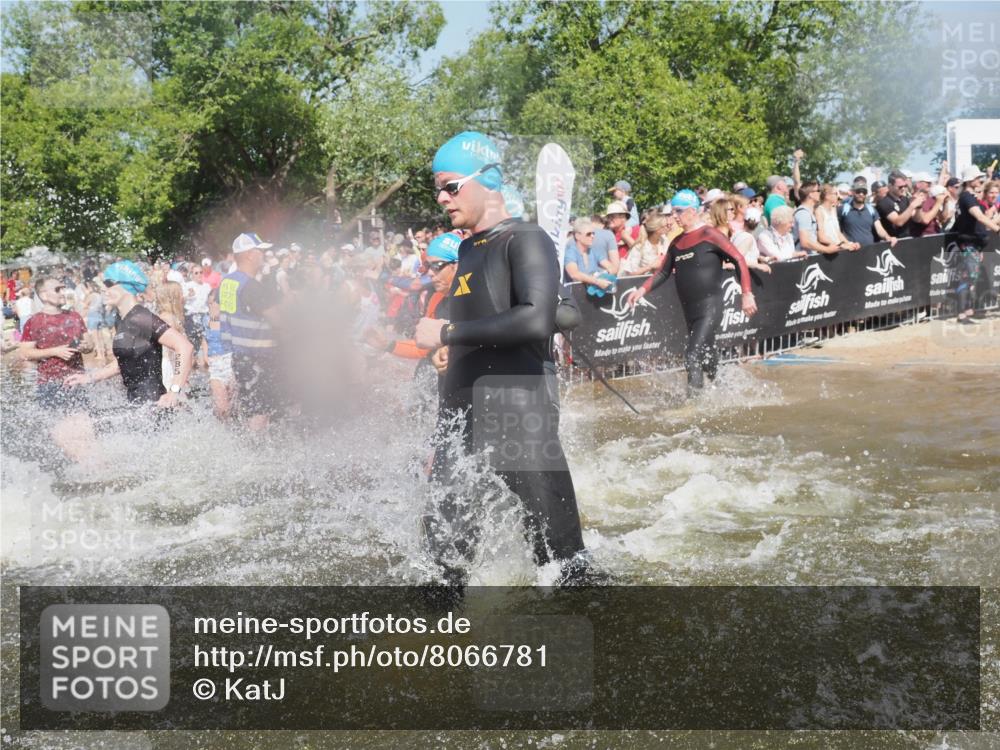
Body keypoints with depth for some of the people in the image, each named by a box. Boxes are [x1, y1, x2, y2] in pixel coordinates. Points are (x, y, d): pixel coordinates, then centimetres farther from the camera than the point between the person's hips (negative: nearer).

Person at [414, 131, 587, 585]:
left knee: (560, 558, -5)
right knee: (446, 547, 9)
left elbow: (537, 320, -24)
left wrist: (448, 334, -19)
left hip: (518, 413, -8)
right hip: (460, 412, 8)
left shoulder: (526, 240, -8)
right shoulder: (468, 248, 18)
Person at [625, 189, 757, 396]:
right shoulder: (676, 243, 13)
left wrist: (747, 294, -17)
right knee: (706, 356, 15)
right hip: (690, 310, 7)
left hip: (710, 307, -7)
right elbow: (663, 272, 20)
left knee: (693, 356, -17)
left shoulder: (709, 235, -8)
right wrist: (642, 290, 6)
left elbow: (739, 260, -10)